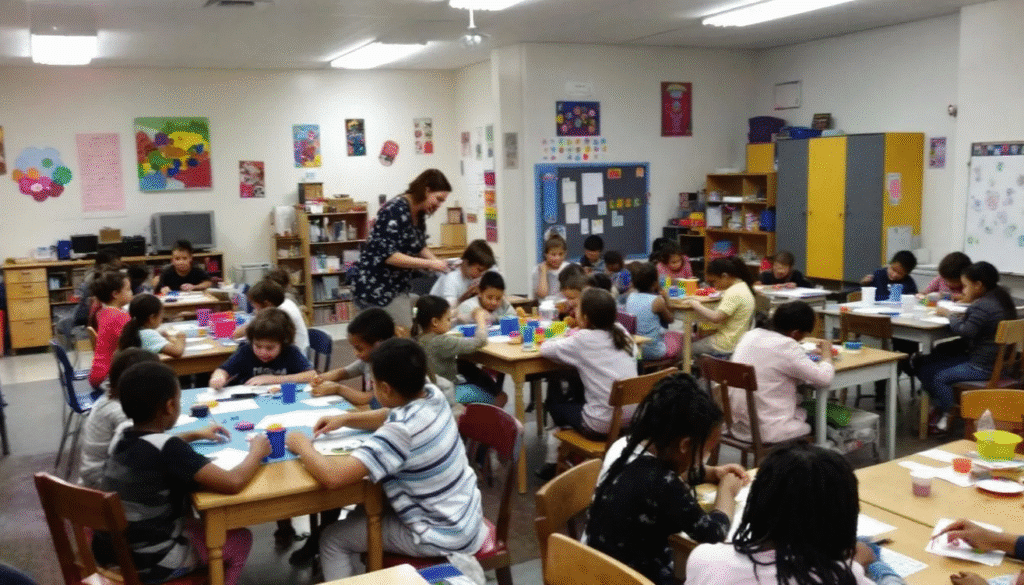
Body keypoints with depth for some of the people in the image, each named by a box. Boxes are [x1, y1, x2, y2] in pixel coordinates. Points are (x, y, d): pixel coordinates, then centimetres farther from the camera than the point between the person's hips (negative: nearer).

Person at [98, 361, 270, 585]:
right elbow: (233, 483, -29)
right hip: (147, 563, -7)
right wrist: (257, 452, -12)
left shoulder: (126, 438, -1)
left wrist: (197, 435, 25)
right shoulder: (167, 449, -25)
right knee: (240, 539, 13)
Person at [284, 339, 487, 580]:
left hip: (442, 537, -8)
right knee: (364, 512, 27)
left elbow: (332, 476, -36)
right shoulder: (432, 395, -8)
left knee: (332, 539, 8)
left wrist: (301, 445, -17)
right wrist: (345, 419, 4)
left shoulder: (402, 432, -33)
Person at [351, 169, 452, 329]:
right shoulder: (396, 210, -19)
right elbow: (388, 255, -25)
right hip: (376, 288, -9)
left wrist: (439, 263, 1)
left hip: (398, 288, 9)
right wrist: (430, 264, -25)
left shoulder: (419, 214, 7)